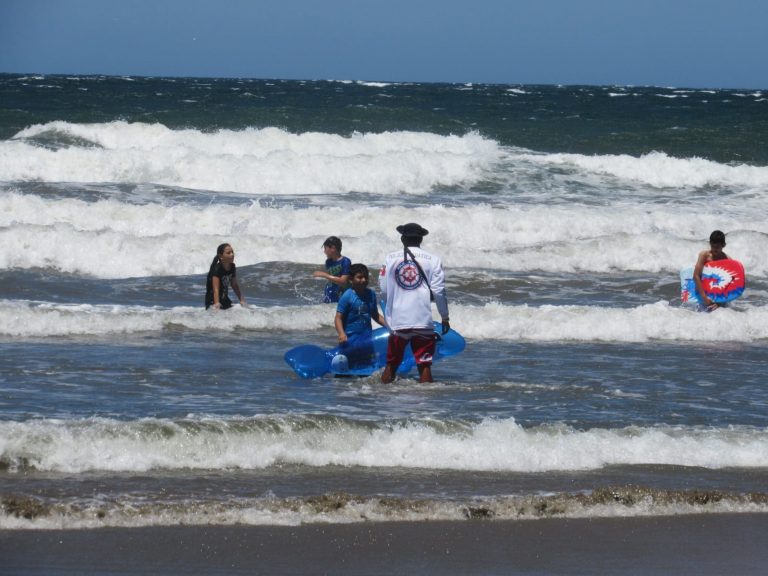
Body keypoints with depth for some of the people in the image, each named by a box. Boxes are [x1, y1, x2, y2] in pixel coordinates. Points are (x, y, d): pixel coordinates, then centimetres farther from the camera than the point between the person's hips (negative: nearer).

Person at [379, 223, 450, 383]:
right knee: (424, 364, 1)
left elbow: (383, 291, 5)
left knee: (391, 364, 11)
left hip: (397, 321, 2)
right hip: (423, 321, -2)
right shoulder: (432, 260, 0)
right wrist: (445, 317, 7)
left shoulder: (390, 258, 3)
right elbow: (438, 292, -3)